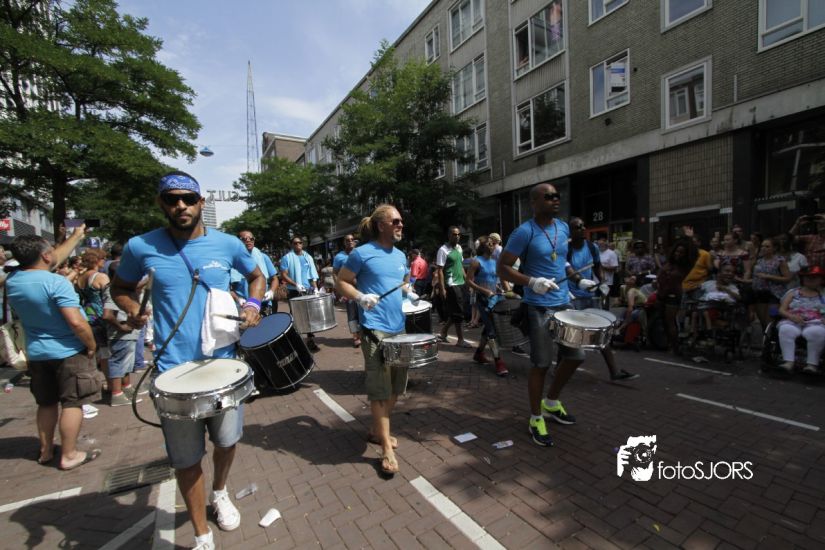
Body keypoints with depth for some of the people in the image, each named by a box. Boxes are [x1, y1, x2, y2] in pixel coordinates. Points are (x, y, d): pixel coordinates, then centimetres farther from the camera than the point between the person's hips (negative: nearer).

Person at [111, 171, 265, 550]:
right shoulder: (141, 247, -4)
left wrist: (253, 304, -6)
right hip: (173, 368, -1)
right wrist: (133, 310, -8)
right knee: (186, 458, 10)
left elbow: (257, 277, 13)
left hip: (224, 361, 1)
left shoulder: (228, 244, -3)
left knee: (227, 439, 17)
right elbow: (120, 287, 13)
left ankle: (220, 493, 51)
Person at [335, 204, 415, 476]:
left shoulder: (400, 255, 13)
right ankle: (386, 449, 11)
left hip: (399, 327, 8)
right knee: (380, 389, -3)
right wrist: (361, 297, -20)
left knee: (397, 385, 15)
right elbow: (341, 282, -4)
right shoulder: (363, 253, -7)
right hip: (374, 328, -8)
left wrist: (409, 293, 5)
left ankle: (376, 429, 36)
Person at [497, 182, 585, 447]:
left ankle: (552, 403, 36)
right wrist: (532, 282, -27)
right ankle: (536, 418, 19)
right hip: (538, 307, -7)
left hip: (563, 303, 8)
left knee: (575, 356, 13)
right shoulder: (524, 232, -14)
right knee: (541, 363, -1)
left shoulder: (564, 228, 9)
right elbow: (502, 268, -15)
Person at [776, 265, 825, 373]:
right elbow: (781, 310, 10)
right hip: (792, 322, 0)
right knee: (786, 330, -35)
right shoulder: (793, 293, 18)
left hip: (815, 324, 0)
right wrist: (792, 316, -11)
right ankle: (788, 361, -37)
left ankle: (812, 363, -28)